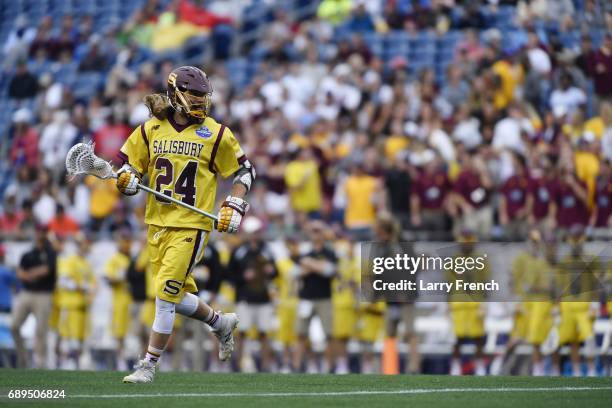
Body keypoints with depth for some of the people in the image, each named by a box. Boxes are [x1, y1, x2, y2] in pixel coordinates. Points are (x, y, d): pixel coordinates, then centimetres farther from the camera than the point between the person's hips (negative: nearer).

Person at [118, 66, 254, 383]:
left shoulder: (216, 134, -2)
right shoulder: (150, 130, 6)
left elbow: (244, 172, 7)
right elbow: (126, 163, 13)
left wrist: (235, 206, -5)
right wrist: (126, 179, -9)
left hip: (191, 226, -4)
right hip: (158, 223, 4)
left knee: (166, 295, -10)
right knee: (176, 297, 11)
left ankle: (149, 364, -2)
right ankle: (220, 323, 39)